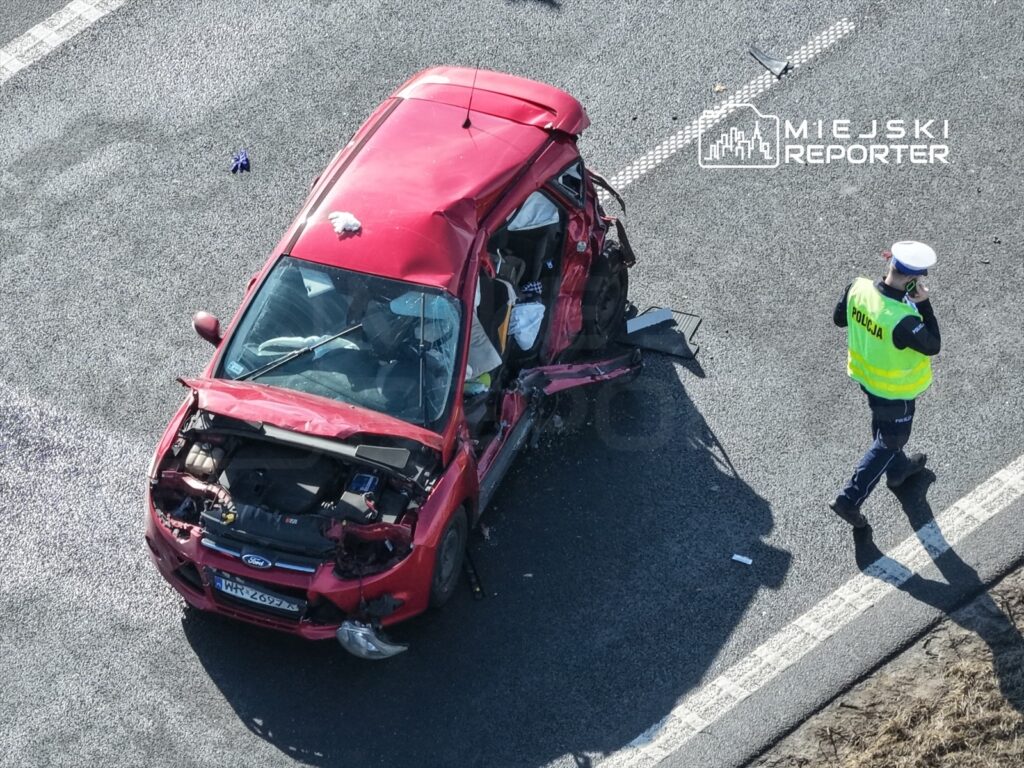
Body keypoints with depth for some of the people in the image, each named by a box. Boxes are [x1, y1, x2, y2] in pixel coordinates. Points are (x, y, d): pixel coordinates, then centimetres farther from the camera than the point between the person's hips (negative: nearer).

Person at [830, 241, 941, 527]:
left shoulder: (858, 288, -23)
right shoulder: (904, 321, -41)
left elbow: (839, 318, -4)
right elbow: (933, 346, -23)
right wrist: (924, 304, -24)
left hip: (865, 375, 7)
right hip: (895, 389, -7)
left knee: (882, 426, 32)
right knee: (890, 441, 18)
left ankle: (898, 469, 60)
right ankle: (850, 499, 23)